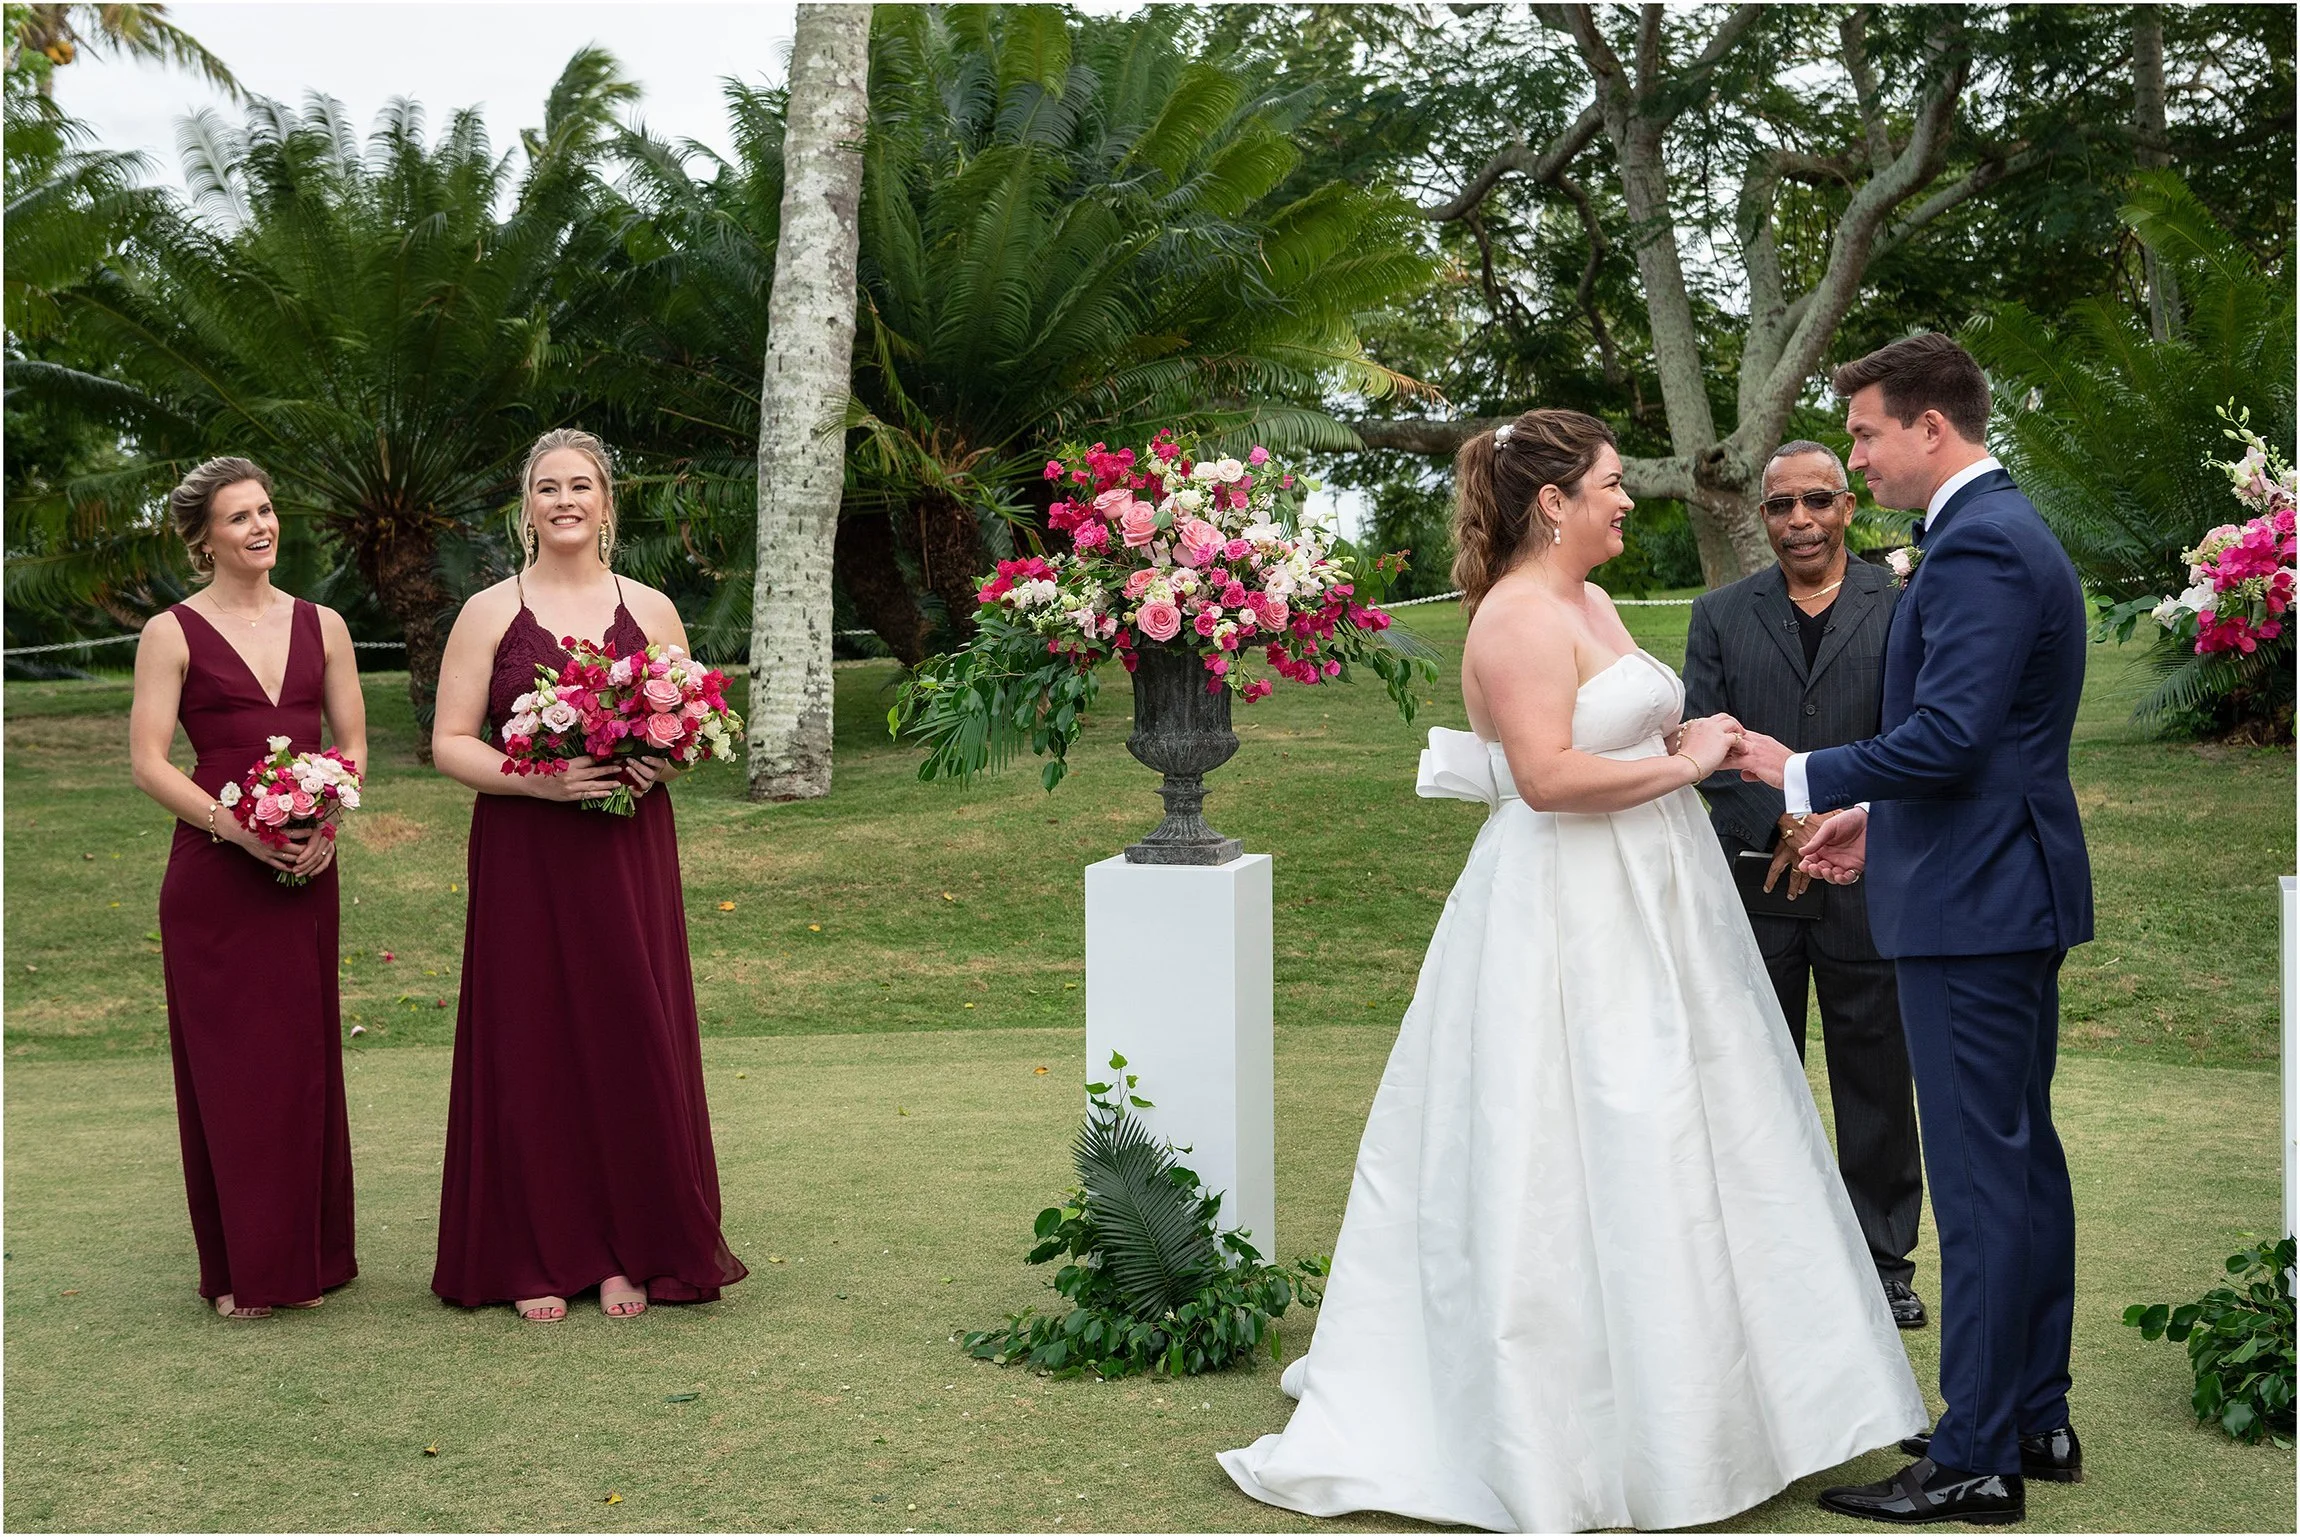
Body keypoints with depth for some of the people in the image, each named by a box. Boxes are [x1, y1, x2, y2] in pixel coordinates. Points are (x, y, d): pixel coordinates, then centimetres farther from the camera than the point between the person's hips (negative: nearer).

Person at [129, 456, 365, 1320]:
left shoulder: (321, 626, 11)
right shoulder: (173, 633, 0)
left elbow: (353, 743, 12)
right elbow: (148, 763, -6)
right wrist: (235, 827, -18)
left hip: (306, 870, 3)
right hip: (214, 873, -3)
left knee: (305, 1058, 7)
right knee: (227, 1062, 1)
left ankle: (308, 1256, 17)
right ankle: (241, 1269, 10)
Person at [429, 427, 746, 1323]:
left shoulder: (651, 611, 9)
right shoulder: (489, 614, 3)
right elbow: (449, 745, -1)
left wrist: (663, 761, -9)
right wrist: (536, 780, -17)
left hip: (628, 857, 2)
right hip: (523, 864, -2)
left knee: (633, 1042, 2)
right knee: (531, 1049, 0)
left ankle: (629, 1254, 14)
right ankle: (537, 1259, 11)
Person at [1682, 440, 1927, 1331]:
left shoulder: (1901, 609, 2)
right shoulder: (1721, 615, 7)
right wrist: (1779, 827, -13)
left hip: (1866, 879, -1)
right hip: (1754, 880, 1)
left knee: (1876, 1073, 7)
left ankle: (1884, 1256, 20)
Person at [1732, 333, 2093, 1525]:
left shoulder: (1976, 547, -17)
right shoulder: (2007, 531, 16)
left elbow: (1948, 736, -24)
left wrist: (1806, 776, -11)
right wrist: (1877, 816, 20)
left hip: (1972, 904, -11)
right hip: (2012, 891, 11)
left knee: (1982, 1176, -5)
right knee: (2024, 1158, 16)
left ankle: (1976, 1459, 1)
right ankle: (2034, 1417, 26)